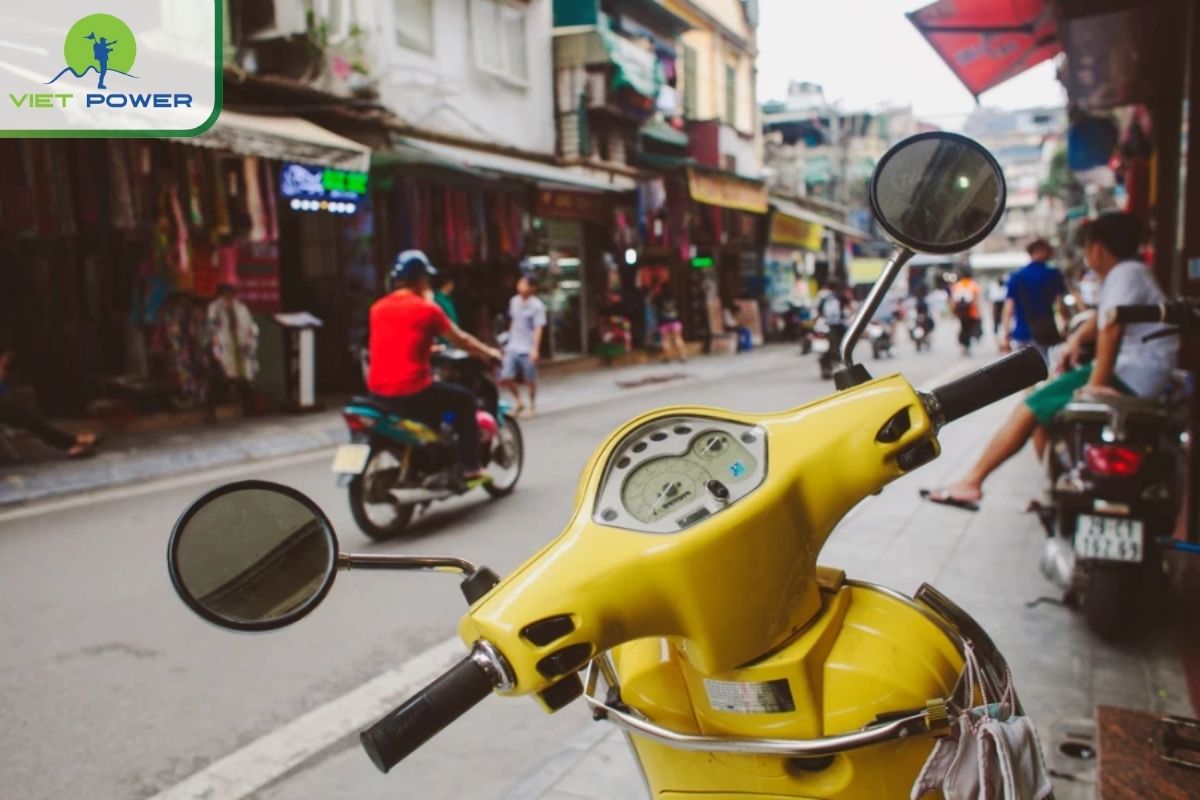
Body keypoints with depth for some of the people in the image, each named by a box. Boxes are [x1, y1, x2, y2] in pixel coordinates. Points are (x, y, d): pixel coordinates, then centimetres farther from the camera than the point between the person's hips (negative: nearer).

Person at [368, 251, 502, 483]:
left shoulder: (378, 308, 11)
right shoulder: (426, 308, -5)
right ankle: (469, 467, 14)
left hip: (378, 392, 7)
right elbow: (460, 340, 5)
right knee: (464, 399, 15)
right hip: (411, 391, -6)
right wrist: (489, 353, 22)